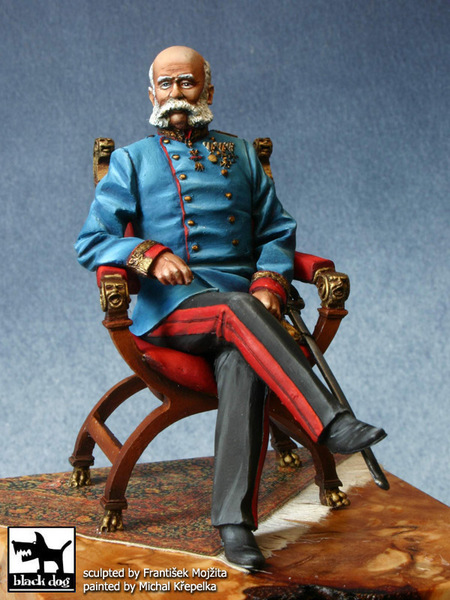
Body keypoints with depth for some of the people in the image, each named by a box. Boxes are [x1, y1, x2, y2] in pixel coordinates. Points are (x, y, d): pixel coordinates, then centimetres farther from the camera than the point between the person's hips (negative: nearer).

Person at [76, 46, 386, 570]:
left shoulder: (241, 155, 22)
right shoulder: (131, 161, 15)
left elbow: (277, 233, 18)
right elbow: (91, 243, 5)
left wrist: (269, 286, -4)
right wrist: (151, 255, -15)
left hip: (239, 300, 2)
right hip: (169, 307, -1)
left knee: (242, 361, -33)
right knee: (240, 310, -36)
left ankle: (234, 521, -33)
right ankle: (330, 423, -41)